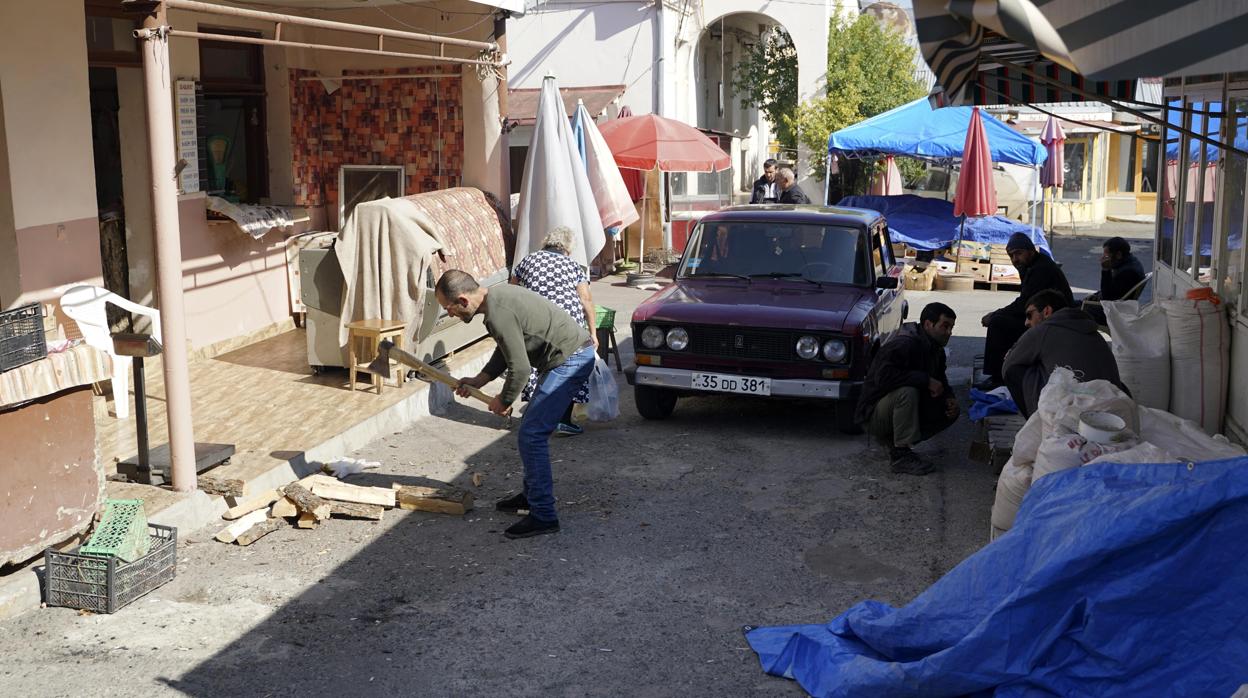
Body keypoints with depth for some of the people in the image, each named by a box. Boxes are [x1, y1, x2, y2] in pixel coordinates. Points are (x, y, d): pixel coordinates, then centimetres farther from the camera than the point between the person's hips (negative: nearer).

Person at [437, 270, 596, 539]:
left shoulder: (499, 315, -23)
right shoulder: (497, 295, 9)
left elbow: (520, 369, -20)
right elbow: (508, 350, 22)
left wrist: (503, 401, -3)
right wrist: (478, 380, 17)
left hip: (569, 360, -11)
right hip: (574, 353, 11)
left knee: (531, 435, -11)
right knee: (534, 430, 20)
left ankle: (543, 515, -7)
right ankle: (532, 494, 34)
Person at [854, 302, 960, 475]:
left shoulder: (936, 350, 6)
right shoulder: (903, 344, -24)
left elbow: (940, 379, 18)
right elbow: (883, 377, -36)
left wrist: (950, 399, -5)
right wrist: (925, 380, -32)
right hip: (874, 414, -9)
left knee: (950, 412, -1)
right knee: (907, 391, -35)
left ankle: (892, 440, 6)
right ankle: (899, 456, -25)